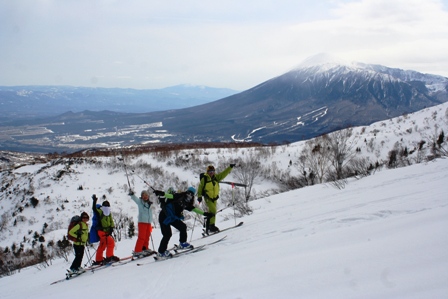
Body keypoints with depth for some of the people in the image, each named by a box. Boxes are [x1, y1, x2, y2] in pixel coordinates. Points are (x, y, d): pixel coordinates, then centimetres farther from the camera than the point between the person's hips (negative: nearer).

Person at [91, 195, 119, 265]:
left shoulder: (109, 214, 11)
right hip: (102, 231, -7)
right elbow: (94, 209, -24)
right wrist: (94, 201, -34)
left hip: (107, 232, 7)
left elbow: (111, 222, 10)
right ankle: (109, 256, -18)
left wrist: (111, 228, -5)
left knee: (102, 246, 13)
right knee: (110, 242, -20)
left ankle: (98, 260, 21)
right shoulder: (100, 212, -7)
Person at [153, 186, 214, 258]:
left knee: (183, 227, 8)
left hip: (173, 218, 9)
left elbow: (193, 209, 20)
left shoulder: (187, 203, 9)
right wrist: (161, 193, -51)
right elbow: (170, 195, -32)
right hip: (164, 216, -9)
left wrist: (204, 213, 21)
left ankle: (182, 243, 27)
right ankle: (161, 252, -2)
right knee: (167, 234, -12)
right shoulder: (179, 197, -15)